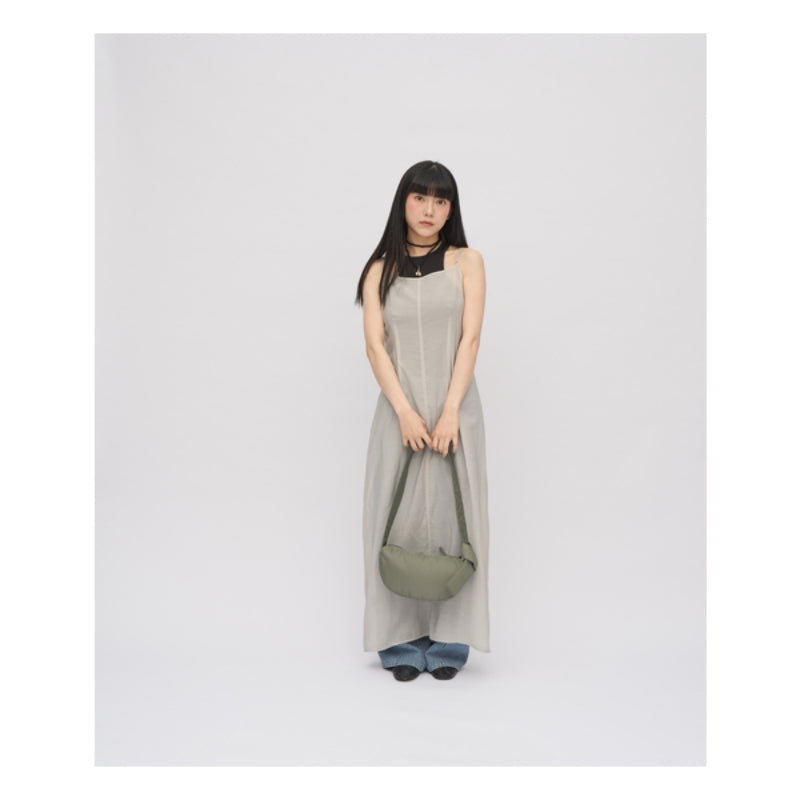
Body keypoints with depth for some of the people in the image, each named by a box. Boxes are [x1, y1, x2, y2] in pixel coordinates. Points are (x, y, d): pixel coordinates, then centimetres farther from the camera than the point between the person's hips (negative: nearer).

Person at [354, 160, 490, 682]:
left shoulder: (466, 262, 7)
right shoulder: (381, 270, 9)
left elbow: (470, 338, -3)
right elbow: (375, 345, 0)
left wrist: (449, 413, -13)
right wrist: (405, 412, -13)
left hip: (455, 407, -1)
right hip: (400, 408, 1)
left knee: (452, 515, 1)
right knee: (398, 517, 1)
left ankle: (448, 642, 11)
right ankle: (402, 643, 11)